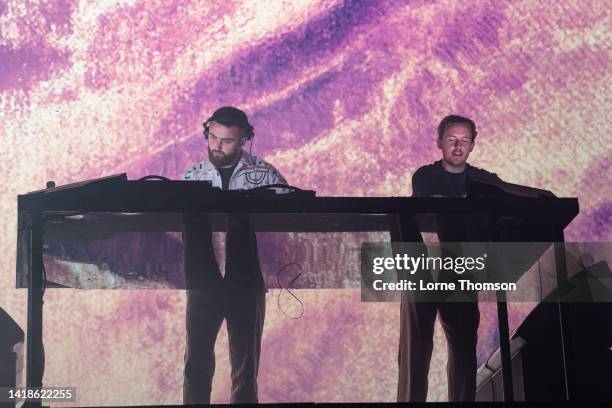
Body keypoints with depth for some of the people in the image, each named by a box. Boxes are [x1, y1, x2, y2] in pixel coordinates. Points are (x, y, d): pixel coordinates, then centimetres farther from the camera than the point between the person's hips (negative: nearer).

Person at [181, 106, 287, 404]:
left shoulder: (265, 174, 1)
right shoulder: (192, 176, 7)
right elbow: (177, 219, 5)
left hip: (247, 282, -1)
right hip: (204, 281, 1)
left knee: (245, 362, 7)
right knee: (197, 359, 3)